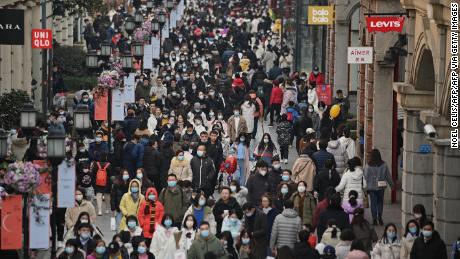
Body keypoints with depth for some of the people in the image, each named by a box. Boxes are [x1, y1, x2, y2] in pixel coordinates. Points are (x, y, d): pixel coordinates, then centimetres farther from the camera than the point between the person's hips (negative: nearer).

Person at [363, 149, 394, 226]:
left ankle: (374, 218, 5)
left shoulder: (367, 166, -11)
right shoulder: (384, 165, -5)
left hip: (371, 187, -1)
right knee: (380, 202, 16)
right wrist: (391, 185, 15)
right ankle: (379, 216, 4)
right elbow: (388, 176, 2)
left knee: (373, 203, 7)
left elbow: (365, 177, -7)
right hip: (381, 187, 1)